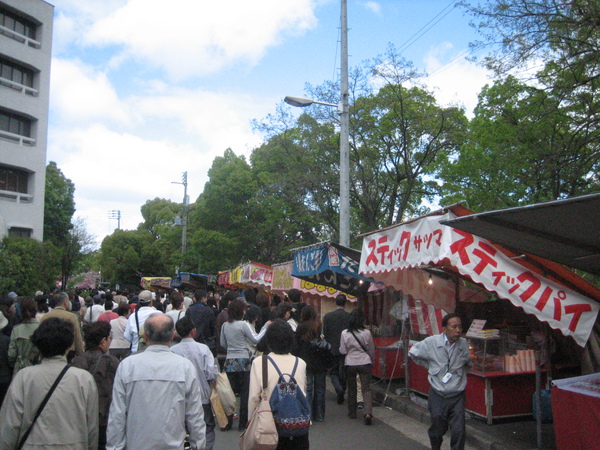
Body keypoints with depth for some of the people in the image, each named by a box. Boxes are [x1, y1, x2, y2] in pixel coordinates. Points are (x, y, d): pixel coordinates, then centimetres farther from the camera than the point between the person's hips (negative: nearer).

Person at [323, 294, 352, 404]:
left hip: (332, 349, 0)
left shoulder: (327, 316, -4)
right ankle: (341, 396, 16)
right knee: (343, 373, 11)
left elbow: (324, 334, -1)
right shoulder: (350, 316, -7)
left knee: (333, 371, 13)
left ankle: (338, 388, -10)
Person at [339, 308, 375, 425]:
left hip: (350, 364, 0)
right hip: (365, 363, 0)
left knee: (351, 388, 15)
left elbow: (342, 351, -1)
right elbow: (372, 350, 4)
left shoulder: (344, 333, -8)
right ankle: (368, 412, -15)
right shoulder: (367, 333, -7)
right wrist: (371, 361, 21)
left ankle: (352, 413, 24)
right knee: (366, 389, 1)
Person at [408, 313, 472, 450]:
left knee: (459, 432, -6)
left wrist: (460, 372, 7)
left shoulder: (464, 344, -5)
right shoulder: (432, 342, -12)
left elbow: (469, 364, 18)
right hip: (438, 396, -1)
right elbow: (413, 353, 6)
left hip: (457, 396, 1)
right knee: (437, 431, 13)